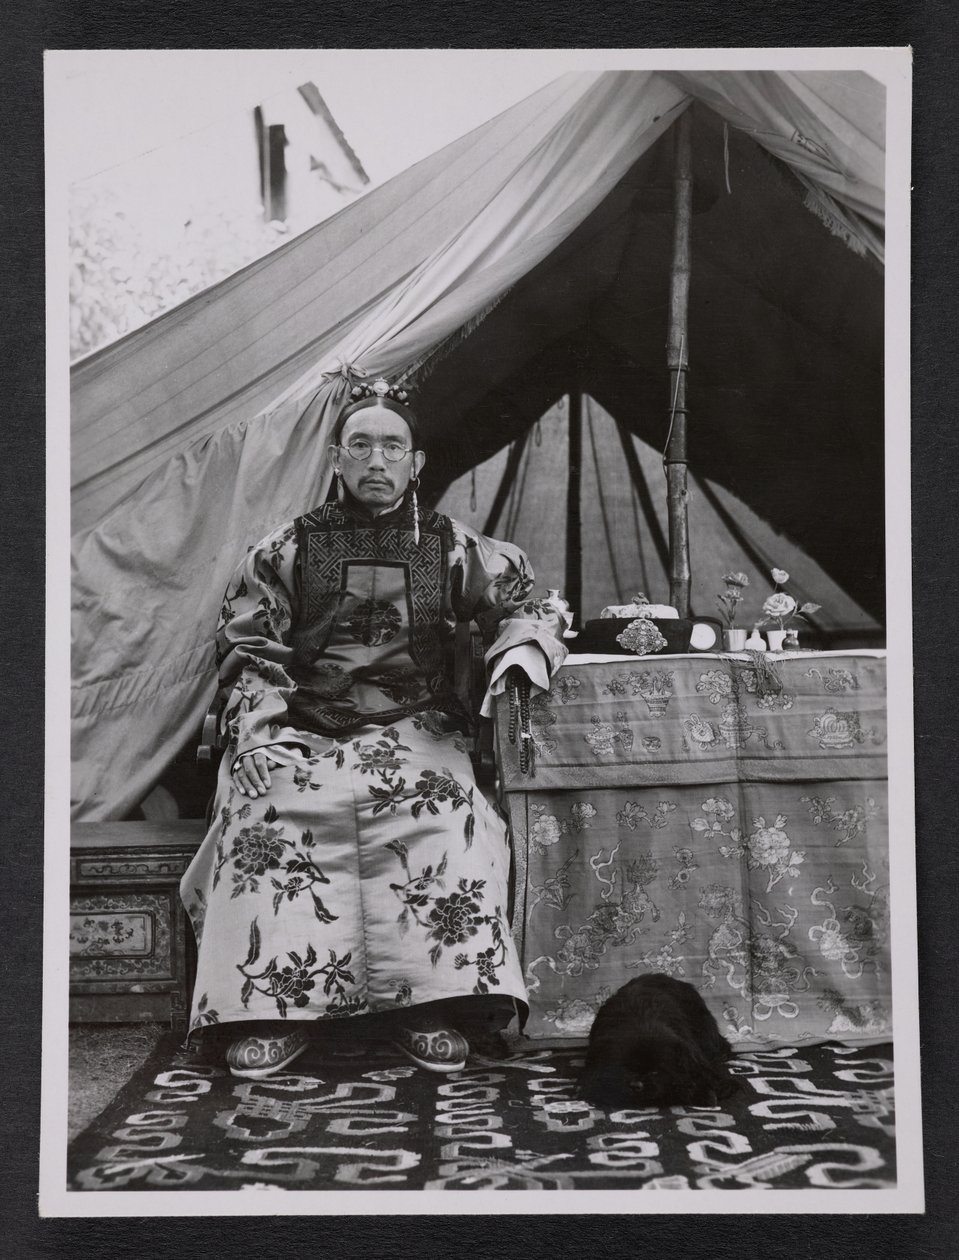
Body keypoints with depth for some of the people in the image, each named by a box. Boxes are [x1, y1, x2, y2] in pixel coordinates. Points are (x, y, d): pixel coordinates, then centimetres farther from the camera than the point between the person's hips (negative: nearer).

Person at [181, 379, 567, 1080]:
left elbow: (526, 605, 13)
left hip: (417, 730, 0)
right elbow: (247, 647, 8)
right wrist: (257, 731, -10)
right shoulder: (287, 551, 12)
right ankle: (274, 1009, -24)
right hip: (303, 731, 0)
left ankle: (427, 1006, -26)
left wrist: (519, 656, -11)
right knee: (269, 814, -31)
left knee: (445, 814, -32)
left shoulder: (451, 548, 14)